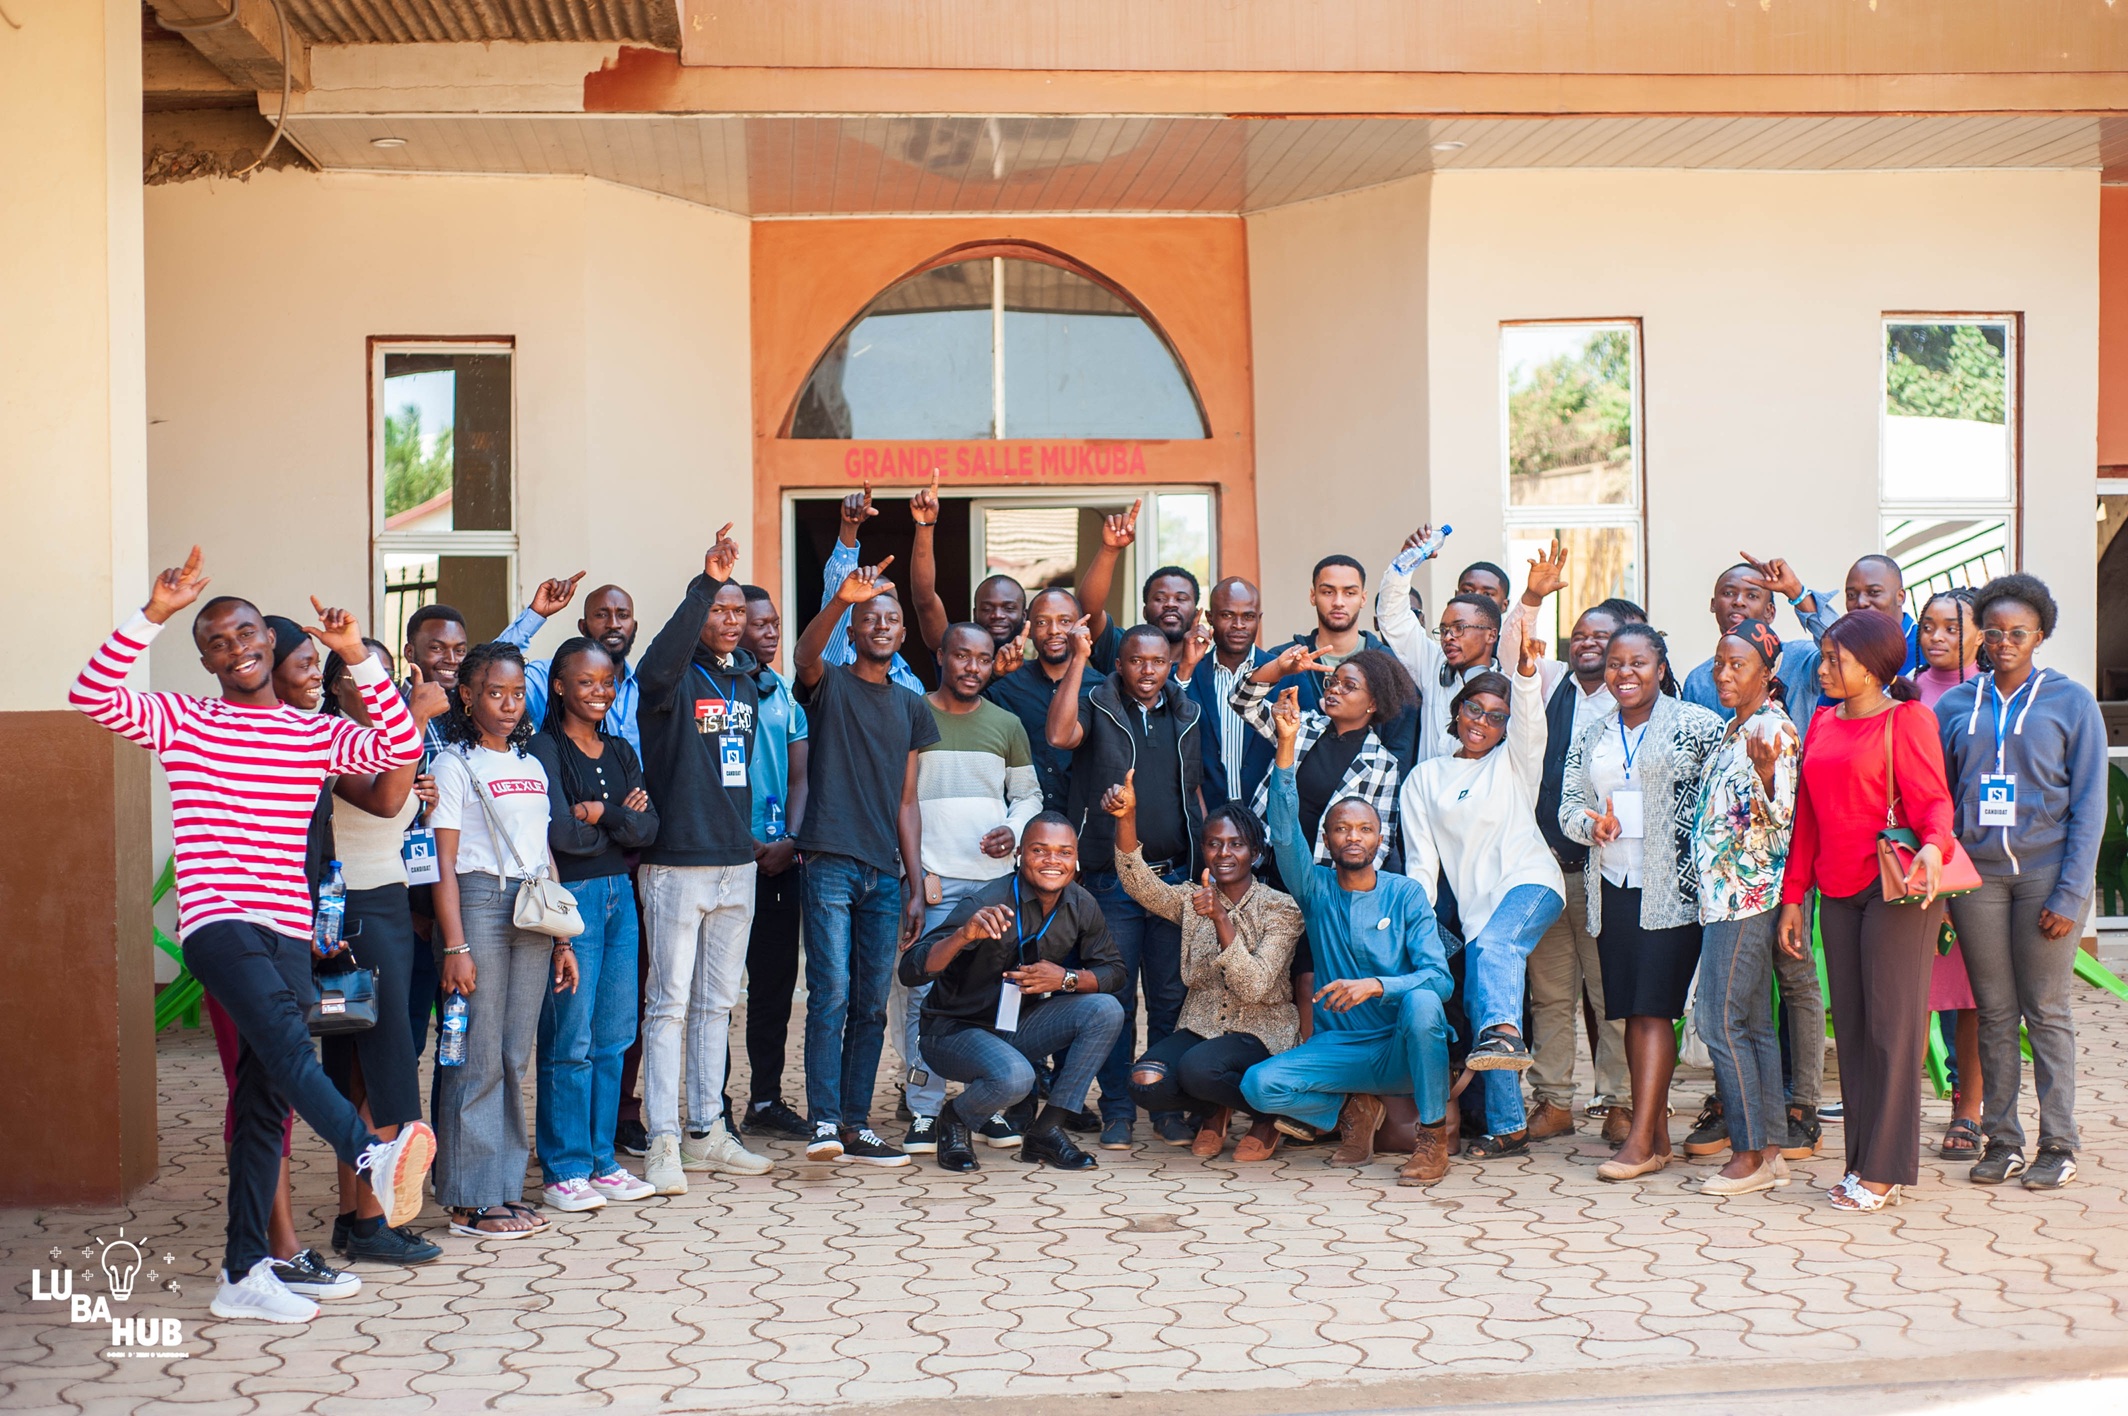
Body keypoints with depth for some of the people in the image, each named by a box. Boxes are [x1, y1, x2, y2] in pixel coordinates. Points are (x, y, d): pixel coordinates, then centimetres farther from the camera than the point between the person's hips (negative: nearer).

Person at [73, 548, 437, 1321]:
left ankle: (244, 1275, 13)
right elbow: (90, 692, -9)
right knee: (286, 1041, -31)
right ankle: (373, 1158, -50)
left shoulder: (316, 734, 14)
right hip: (217, 920, -4)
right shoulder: (181, 720, 6)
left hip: (290, 931, 5)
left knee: (265, 1101, 6)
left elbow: (403, 746, 1)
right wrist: (153, 614, -17)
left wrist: (358, 657, -6)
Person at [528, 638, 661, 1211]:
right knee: (570, 1040, -5)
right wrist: (621, 823, -3)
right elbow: (560, 832, -17)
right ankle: (564, 1170, 3)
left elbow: (648, 828, 3)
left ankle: (602, 1161, 18)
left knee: (613, 1037, 9)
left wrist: (601, 814, -14)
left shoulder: (621, 752, 15)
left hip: (619, 895, 7)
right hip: (571, 896, -7)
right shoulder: (544, 750, -6)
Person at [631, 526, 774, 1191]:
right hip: (676, 862, -7)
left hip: (737, 862, 7)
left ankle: (706, 1132, 20)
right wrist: (704, 583, -39)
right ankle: (663, 1142, 0)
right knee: (670, 1003, -4)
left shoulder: (745, 677, 13)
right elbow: (659, 666, -32)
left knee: (717, 1003, 12)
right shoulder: (674, 676, -7)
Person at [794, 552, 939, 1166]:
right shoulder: (829, 684, 4)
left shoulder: (911, 707, 17)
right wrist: (842, 599, -38)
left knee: (872, 1005, 6)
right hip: (831, 862, -5)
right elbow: (804, 654, -21)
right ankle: (823, 1121, -10)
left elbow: (905, 802, 16)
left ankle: (858, 1125, 12)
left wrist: (915, 884, 10)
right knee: (831, 993, -11)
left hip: (885, 873, 5)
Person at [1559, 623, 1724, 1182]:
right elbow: (1568, 804, 14)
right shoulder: (1591, 737, 16)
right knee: (1632, 1011, 7)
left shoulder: (1697, 725, 0)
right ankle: (1657, 1134, 14)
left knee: (1654, 1009, -10)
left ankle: (1642, 1139, -10)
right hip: (1612, 889, 6)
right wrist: (1591, 824, -8)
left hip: (1671, 888, -6)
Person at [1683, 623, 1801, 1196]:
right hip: (1723, 891, 9)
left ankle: (1751, 1153, -4)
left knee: (1722, 1019, -9)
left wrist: (1765, 772, -33)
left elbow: (1780, 819, -19)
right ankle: (1768, 1147, 14)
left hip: (1745, 891, -9)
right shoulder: (1734, 728, 16)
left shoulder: (1774, 729, -12)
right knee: (1752, 1021, 10)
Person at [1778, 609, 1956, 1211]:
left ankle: (1886, 1171, 1)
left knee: (1893, 1025, -4)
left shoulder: (1907, 719, -4)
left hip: (1894, 889, -7)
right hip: (1837, 891, 7)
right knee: (1851, 1027, 8)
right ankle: (1861, 1161, 15)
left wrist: (1933, 846, -32)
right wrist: (1793, 896, 15)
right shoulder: (1822, 722, 15)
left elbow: (1932, 799, -10)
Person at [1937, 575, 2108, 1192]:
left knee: (2046, 1012, 2)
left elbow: (2089, 804, -2)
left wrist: (2070, 893, -9)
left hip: (2045, 872, -2)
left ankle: (2058, 1145, 11)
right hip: (1976, 874, 2)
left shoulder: (2071, 702, 0)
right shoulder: (1956, 706, 7)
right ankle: (2001, 1141, 14)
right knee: (1995, 1012, 7)